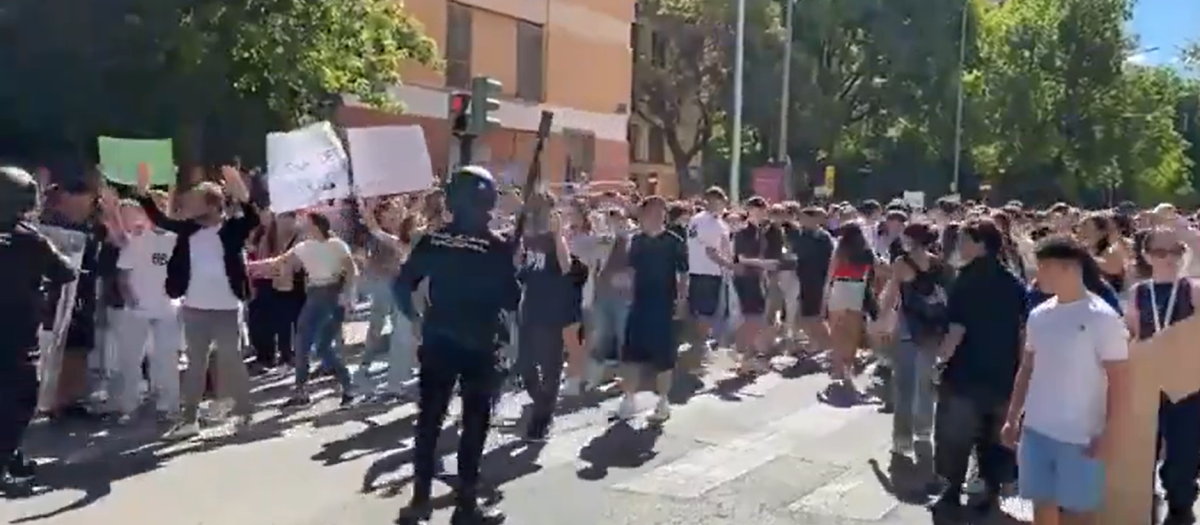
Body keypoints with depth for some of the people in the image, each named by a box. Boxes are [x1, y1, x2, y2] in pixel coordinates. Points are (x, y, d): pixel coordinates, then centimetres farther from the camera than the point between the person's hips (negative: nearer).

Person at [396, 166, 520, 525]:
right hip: (480, 346, -3)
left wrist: (415, 319, 9)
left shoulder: (433, 240, -1)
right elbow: (512, 302, -6)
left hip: (437, 341, 3)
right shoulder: (498, 247, -9)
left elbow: (402, 285, -3)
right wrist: (513, 268, 9)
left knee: (429, 420, 11)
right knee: (474, 424, 6)